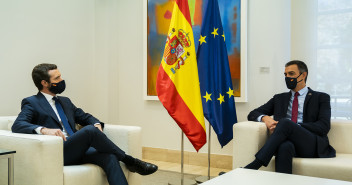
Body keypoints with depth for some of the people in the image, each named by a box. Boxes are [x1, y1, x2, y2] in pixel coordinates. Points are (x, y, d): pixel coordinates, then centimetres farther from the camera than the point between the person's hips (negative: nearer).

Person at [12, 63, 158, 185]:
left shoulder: (65, 101, 26)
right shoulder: (31, 103, 5)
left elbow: (84, 116, 28)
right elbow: (18, 125, -10)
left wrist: (97, 124, 4)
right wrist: (44, 129, -30)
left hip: (77, 151, 6)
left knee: (109, 157, -24)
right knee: (90, 130, -29)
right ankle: (130, 161, -12)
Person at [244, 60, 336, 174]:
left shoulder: (321, 98, 16)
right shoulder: (279, 98, 26)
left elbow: (324, 126, 0)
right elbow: (253, 114, 22)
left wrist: (290, 126, -12)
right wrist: (265, 118, -5)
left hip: (312, 146, -2)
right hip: (287, 141, 2)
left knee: (285, 122, -33)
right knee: (285, 146, -38)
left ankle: (254, 165, -39)